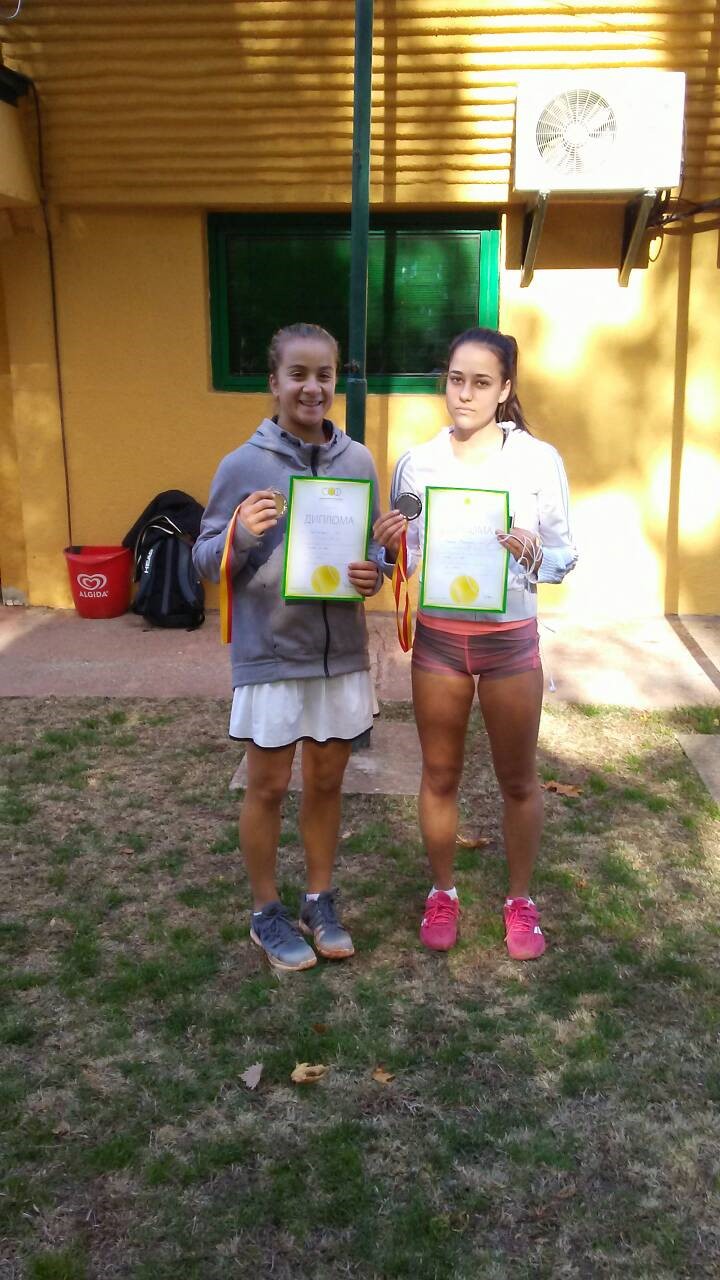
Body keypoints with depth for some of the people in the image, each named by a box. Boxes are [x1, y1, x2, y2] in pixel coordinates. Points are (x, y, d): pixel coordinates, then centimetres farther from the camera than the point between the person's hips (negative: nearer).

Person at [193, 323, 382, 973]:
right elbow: (206, 560, -4)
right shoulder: (243, 465, -8)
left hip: (341, 652, 3)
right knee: (269, 787, 9)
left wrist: (374, 573, -11)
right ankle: (267, 913, 29)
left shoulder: (359, 461, 1)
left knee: (327, 782, 16)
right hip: (270, 653, -3)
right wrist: (242, 534, -24)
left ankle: (320, 902, 35)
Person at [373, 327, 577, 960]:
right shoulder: (417, 463, 0)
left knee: (518, 780, 12)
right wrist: (386, 546, -15)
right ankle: (442, 893, 34)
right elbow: (402, 561, 7)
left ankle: (521, 900, 33)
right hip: (437, 637, 2)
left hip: (511, 638, -2)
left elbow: (564, 557, -4)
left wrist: (532, 553, -25)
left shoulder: (539, 460, -7)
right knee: (440, 776, 14)